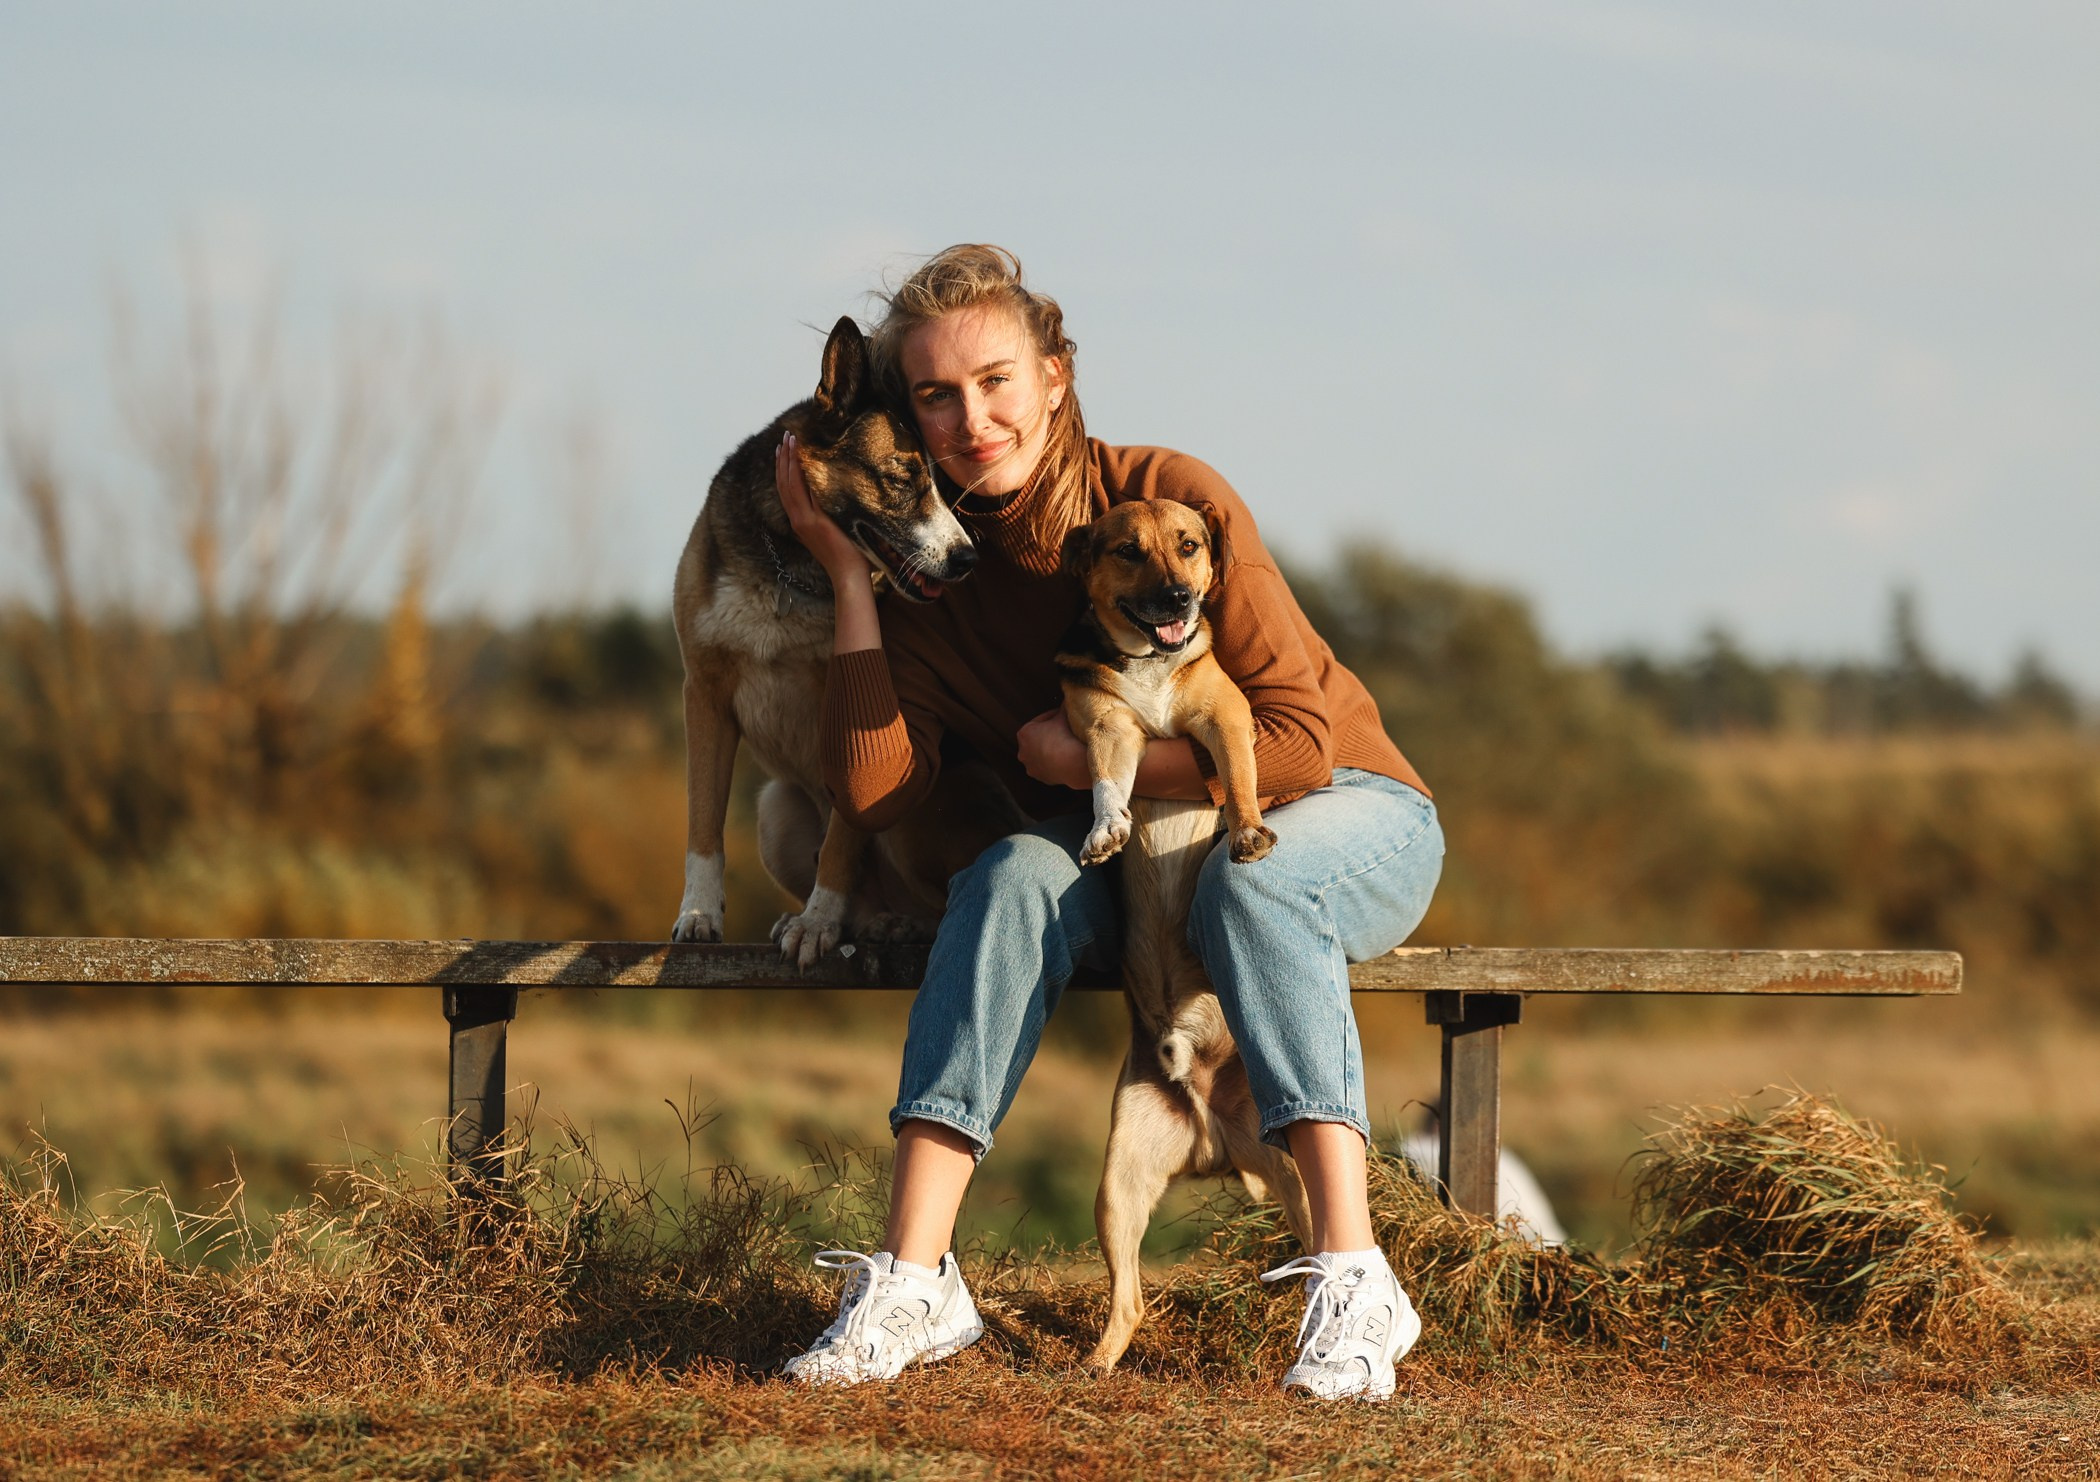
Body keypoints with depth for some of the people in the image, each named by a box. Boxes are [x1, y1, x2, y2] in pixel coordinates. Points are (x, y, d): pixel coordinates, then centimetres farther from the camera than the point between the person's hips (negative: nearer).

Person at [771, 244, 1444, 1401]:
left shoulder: (1170, 501, -19)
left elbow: (1297, 745, -22)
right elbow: (872, 790, -17)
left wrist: (1088, 757, -19)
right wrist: (847, 571, -17)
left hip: (1347, 815, -4)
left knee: (1247, 874, -37)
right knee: (1015, 877, -28)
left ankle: (1352, 1285, -43)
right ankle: (913, 1283, -35)